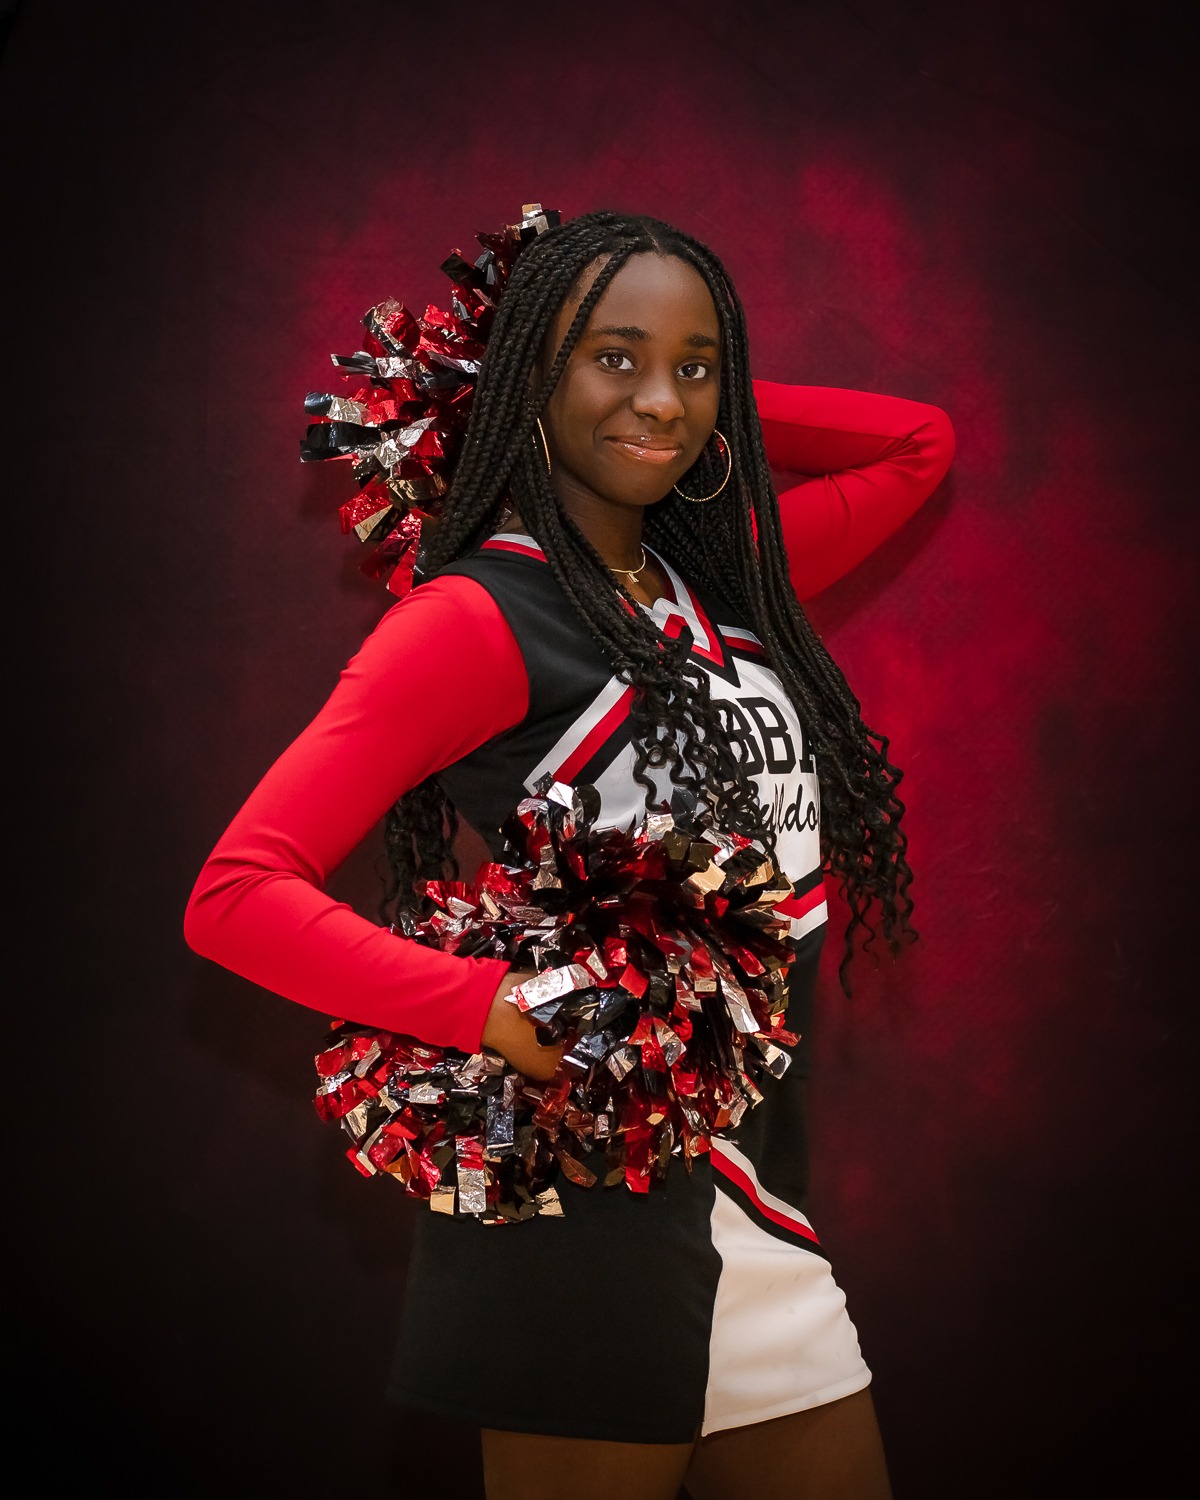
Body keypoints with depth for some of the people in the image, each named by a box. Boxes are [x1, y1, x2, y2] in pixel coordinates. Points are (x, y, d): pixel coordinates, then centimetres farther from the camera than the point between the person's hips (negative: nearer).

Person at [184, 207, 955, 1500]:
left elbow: (920, 444, 25)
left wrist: (710, 410, 12)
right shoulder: (478, 618, -10)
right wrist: (499, 1013, -26)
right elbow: (237, 894, -16)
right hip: (591, 1230, -7)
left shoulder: (721, 589, 10)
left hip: (764, 1224, 7)